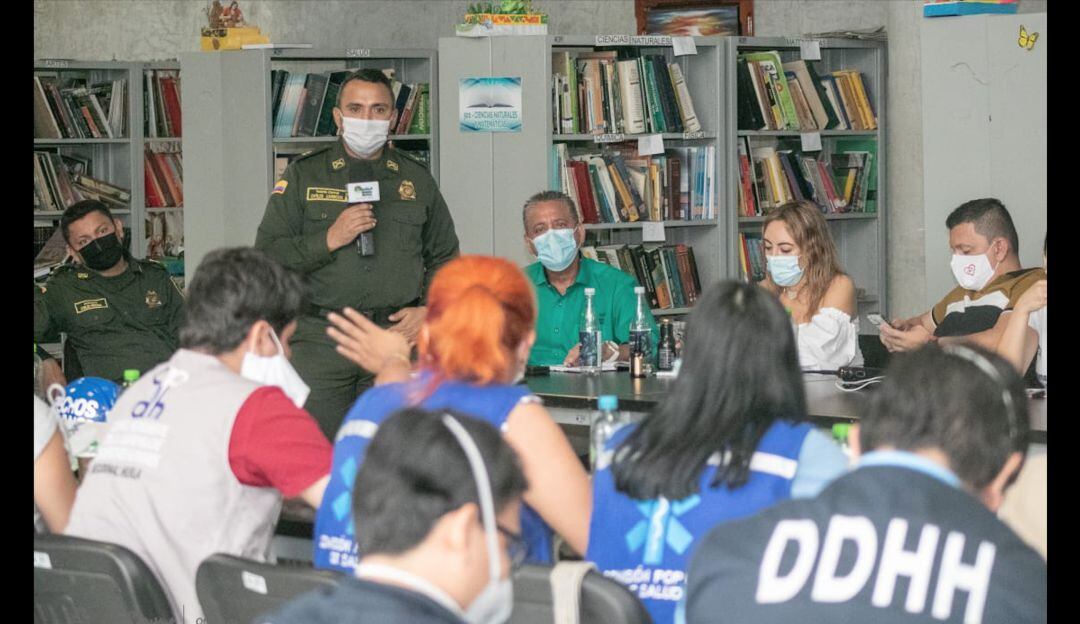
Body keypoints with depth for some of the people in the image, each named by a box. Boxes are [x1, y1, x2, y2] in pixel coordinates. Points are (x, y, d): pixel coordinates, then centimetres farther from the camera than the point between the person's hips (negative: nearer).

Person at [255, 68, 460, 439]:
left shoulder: (417, 181, 14)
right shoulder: (303, 177, 7)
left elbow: (445, 258, 21)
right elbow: (266, 255, 1)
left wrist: (429, 310, 4)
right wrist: (329, 240, -11)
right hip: (319, 339, -1)